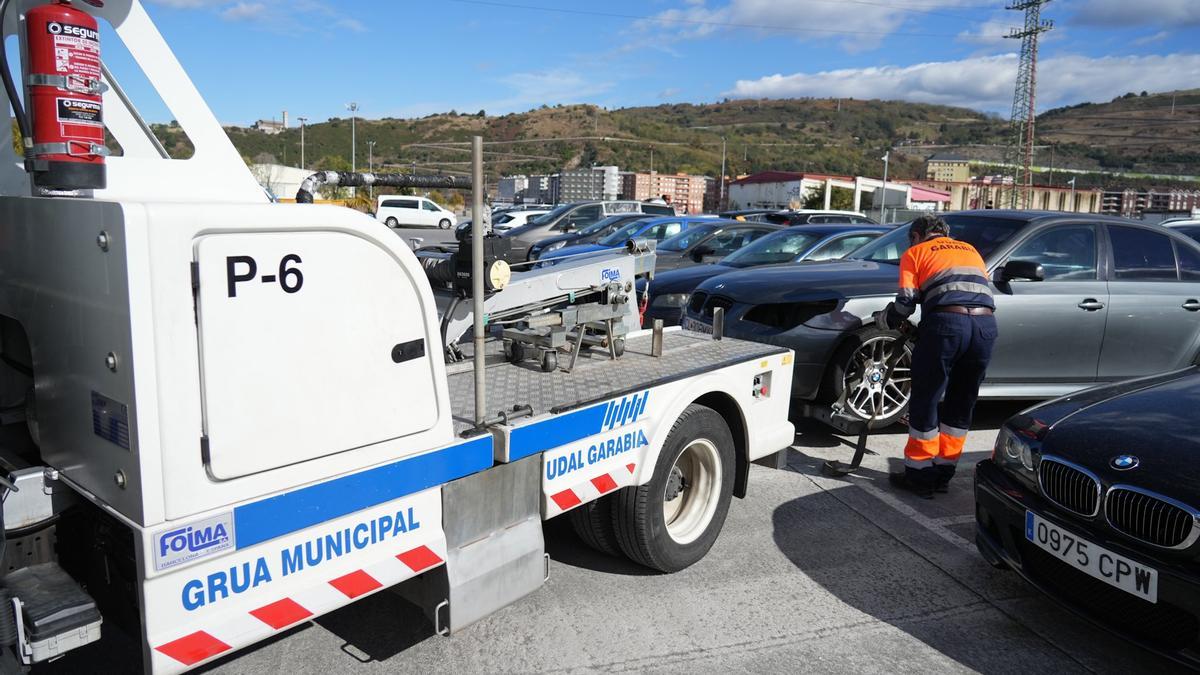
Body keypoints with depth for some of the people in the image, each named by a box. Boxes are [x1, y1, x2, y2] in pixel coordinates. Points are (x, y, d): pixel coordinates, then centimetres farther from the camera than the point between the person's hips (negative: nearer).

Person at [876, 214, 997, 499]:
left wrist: (883, 320, 23)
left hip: (946, 323, -5)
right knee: (961, 405, 16)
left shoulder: (915, 253, 16)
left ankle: (919, 476, 13)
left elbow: (906, 302, 5)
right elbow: (983, 290, 26)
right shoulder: (970, 249, 31)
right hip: (986, 324, 5)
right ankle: (944, 473, 24)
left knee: (925, 403, 7)